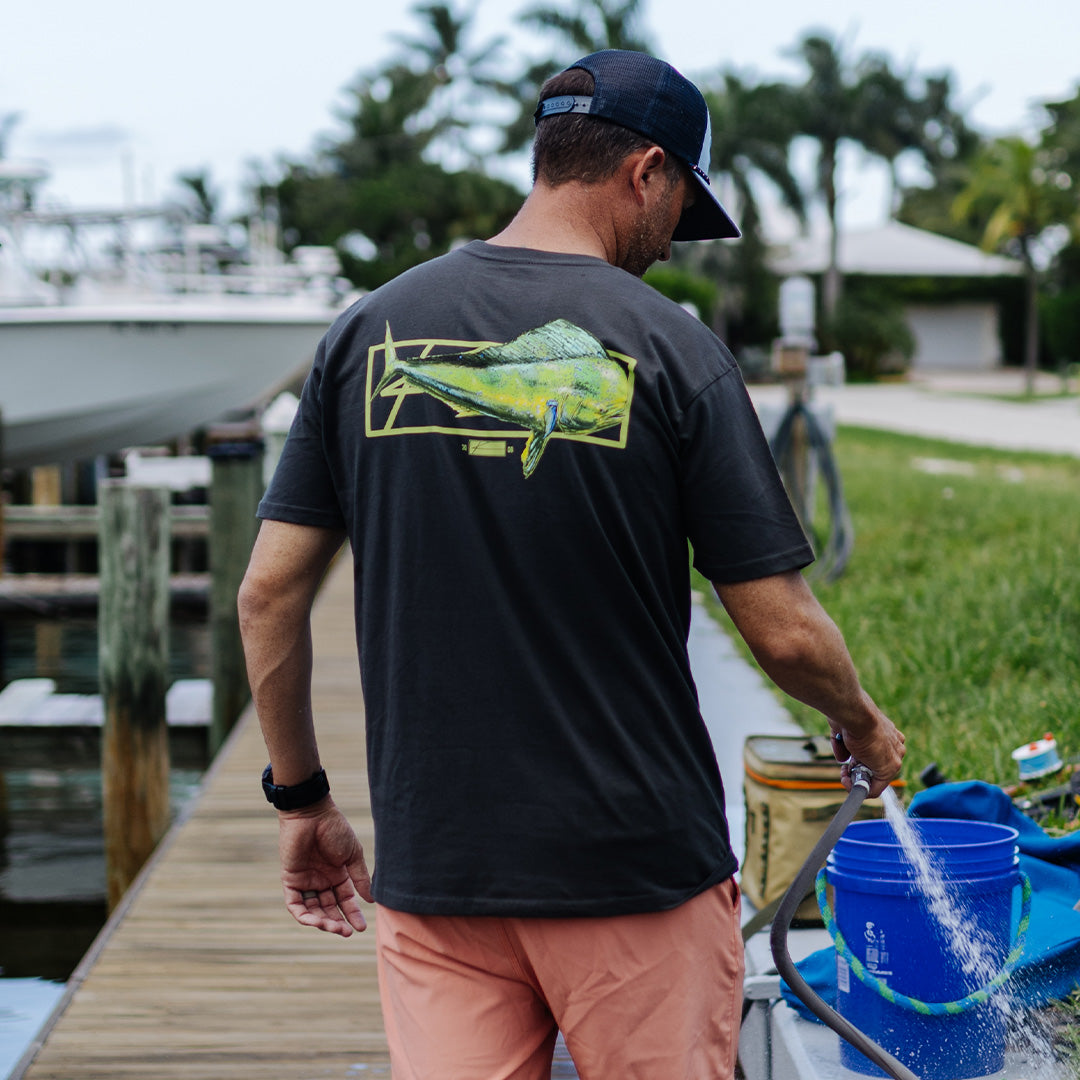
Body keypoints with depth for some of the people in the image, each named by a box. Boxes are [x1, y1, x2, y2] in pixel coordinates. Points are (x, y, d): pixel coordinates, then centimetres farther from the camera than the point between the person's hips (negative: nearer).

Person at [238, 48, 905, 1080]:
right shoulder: (671, 348, -7)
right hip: (638, 866, -2)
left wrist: (301, 797, 14)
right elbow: (784, 631, -7)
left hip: (430, 867, 3)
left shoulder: (369, 330, 2)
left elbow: (270, 592, 2)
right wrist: (866, 728, 14)